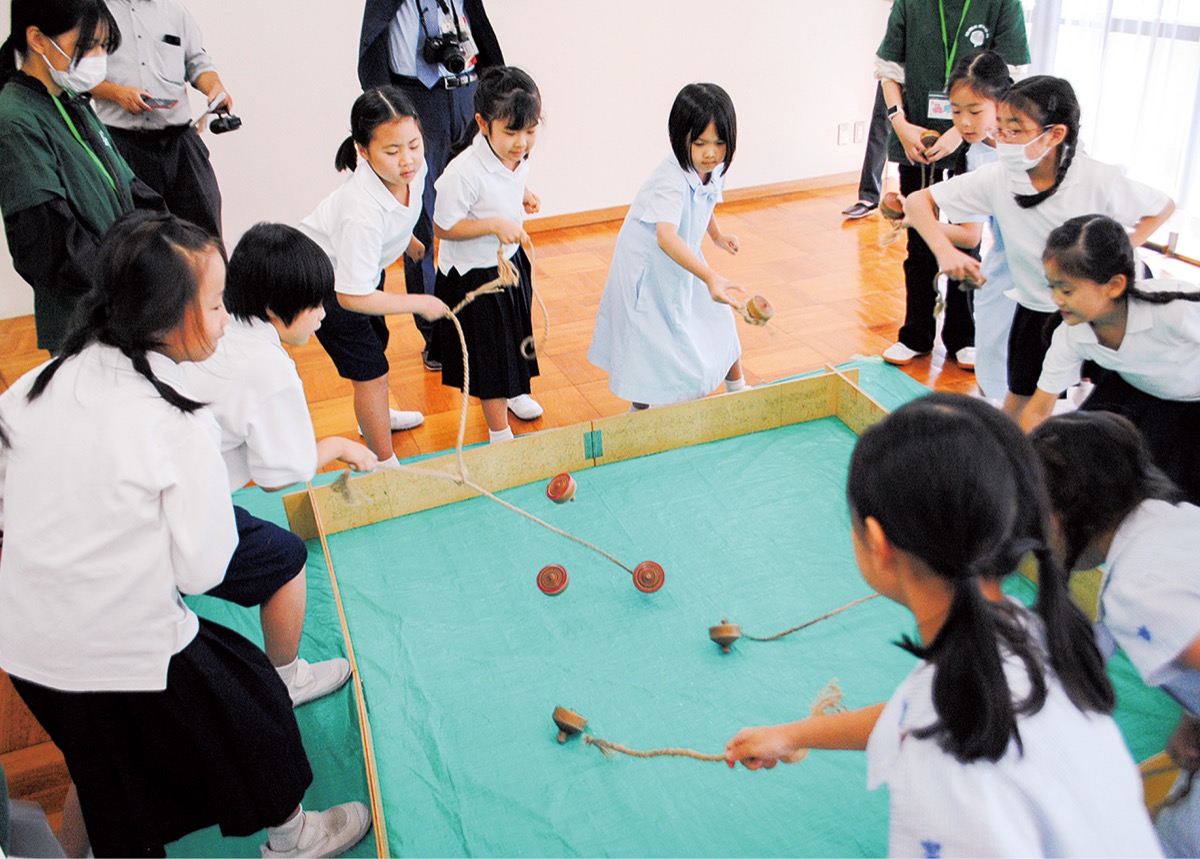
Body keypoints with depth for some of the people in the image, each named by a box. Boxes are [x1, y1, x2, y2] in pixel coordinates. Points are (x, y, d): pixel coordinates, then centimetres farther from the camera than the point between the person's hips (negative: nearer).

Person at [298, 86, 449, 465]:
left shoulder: (414, 168, -22)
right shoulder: (362, 213, -44)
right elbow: (353, 296, -36)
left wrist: (406, 239, 23)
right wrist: (421, 303, -29)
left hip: (362, 264, 8)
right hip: (325, 285, -8)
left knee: (377, 340, 28)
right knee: (371, 370, -6)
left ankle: (376, 416, 56)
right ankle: (385, 465, 10)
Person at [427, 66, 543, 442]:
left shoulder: (518, 155, -10)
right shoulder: (464, 173, -34)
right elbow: (443, 227, -25)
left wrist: (521, 196, -2)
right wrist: (494, 224, -31)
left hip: (511, 258, 8)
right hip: (472, 274, -7)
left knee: (514, 331, 27)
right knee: (489, 346, 6)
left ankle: (511, 392, 56)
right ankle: (499, 431, 26)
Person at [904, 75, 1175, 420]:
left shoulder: (1098, 180, -25)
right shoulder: (998, 178, -22)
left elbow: (1163, 207, -7)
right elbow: (918, 201, -19)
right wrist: (944, 250, -35)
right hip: (1036, 306, 1)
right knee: (1022, 398, 9)